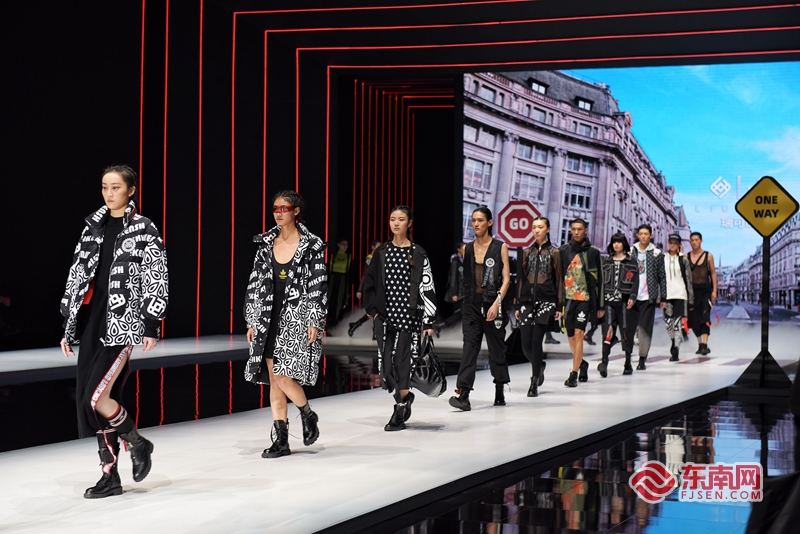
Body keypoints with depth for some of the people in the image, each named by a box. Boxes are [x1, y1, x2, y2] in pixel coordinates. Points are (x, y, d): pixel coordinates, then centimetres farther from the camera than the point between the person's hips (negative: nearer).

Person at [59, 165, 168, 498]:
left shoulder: (144, 230, -2)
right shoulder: (93, 228, 14)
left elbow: (156, 280, -5)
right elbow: (78, 277, 15)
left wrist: (152, 326, -10)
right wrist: (68, 326, 13)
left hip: (122, 322, -6)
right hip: (91, 321, 6)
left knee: (97, 398, -15)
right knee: (90, 400, 3)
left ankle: (138, 443, 11)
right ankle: (110, 476, 12)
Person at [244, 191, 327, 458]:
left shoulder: (311, 246, -3)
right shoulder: (266, 244, 9)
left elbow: (319, 285, -6)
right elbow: (256, 283, 10)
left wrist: (314, 322, -12)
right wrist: (252, 321, 7)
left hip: (297, 317, -5)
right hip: (269, 318, 5)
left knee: (284, 377, -13)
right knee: (273, 380, 3)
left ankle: (308, 415, 16)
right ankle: (281, 440, 8)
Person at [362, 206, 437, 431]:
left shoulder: (418, 254, -1)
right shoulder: (381, 252, 8)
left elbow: (427, 288, -4)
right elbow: (369, 284, 15)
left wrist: (429, 322, -8)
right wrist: (372, 309, 4)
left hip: (409, 315, -3)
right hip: (385, 316, 3)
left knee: (402, 361, -6)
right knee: (386, 363, 0)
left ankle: (399, 412, 2)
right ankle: (405, 397, 26)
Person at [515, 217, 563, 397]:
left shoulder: (554, 252, 4)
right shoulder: (527, 252, 13)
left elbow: (559, 280, 2)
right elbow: (522, 279, 14)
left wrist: (559, 306, -4)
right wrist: (518, 305, 10)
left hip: (546, 300, -3)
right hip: (527, 300, 3)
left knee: (536, 340, -12)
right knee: (526, 344, -2)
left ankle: (534, 383, -3)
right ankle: (539, 367, 29)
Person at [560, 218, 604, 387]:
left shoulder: (593, 252, 3)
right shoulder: (564, 250, 7)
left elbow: (599, 279, 5)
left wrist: (600, 305, 2)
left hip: (585, 298, -3)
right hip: (567, 297, 3)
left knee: (578, 334, -12)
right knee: (571, 336, 10)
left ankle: (574, 374, -11)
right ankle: (582, 363, 35)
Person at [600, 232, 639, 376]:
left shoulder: (632, 262, 5)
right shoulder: (607, 263, 15)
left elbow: (635, 282, -2)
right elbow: (603, 282, 15)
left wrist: (632, 297, -15)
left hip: (624, 301, -2)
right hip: (609, 301, 2)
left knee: (626, 331, 3)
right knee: (609, 329, -12)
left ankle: (628, 363, 13)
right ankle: (604, 362, -22)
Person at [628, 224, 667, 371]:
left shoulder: (656, 253, 3)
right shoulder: (630, 251, 7)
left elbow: (662, 277, 5)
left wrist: (663, 298, 2)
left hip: (648, 297, -1)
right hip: (631, 296, 2)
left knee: (645, 329, -1)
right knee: (629, 327, 3)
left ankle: (642, 359, 4)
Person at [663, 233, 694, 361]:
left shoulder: (683, 260, 4)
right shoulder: (662, 258, 8)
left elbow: (688, 280, 5)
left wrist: (691, 299, 2)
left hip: (680, 294, -2)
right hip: (666, 294, 2)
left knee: (677, 323, -9)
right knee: (668, 322, 4)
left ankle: (675, 351, -7)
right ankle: (675, 343, 29)